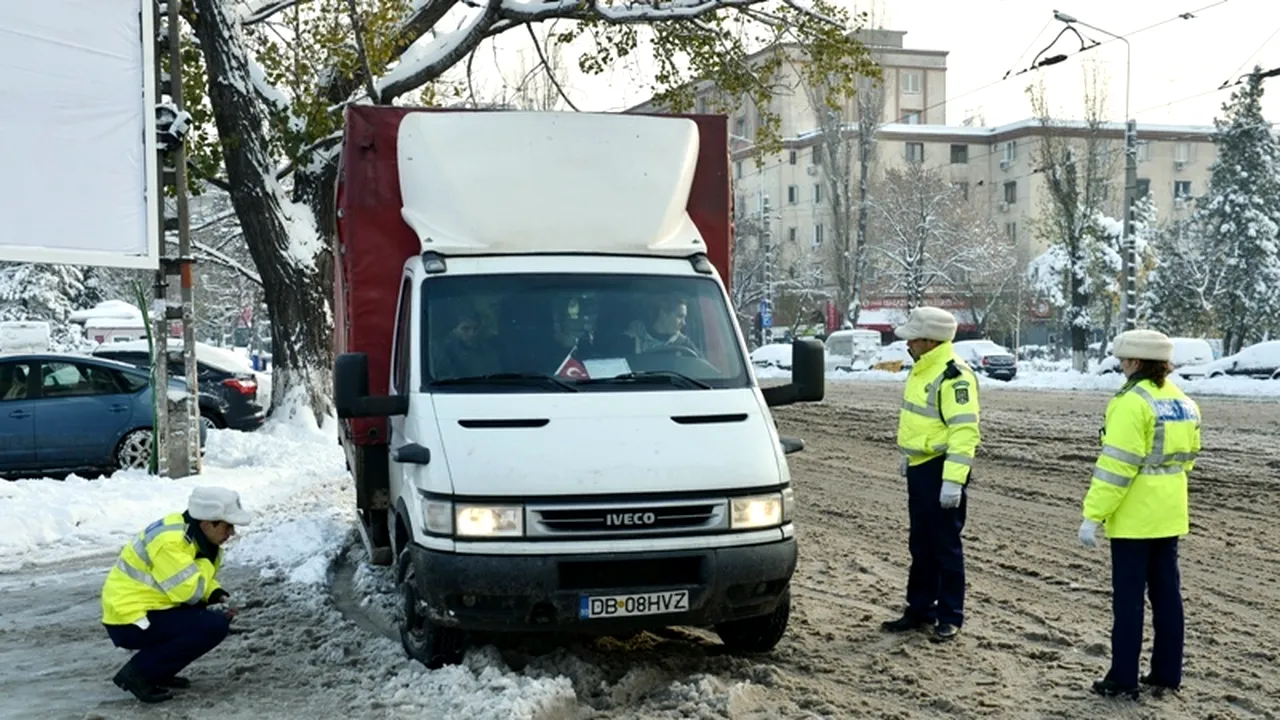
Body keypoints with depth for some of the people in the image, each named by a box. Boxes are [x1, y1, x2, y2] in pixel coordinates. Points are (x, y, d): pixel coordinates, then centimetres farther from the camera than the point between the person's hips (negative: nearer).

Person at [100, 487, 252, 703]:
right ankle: (139, 672, -12)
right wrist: (206, 561, -10)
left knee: (220, 615, 12)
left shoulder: (194, 534, 6)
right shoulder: (170, 541, -23)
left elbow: (202, 582, 15)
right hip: (130, 621, -10)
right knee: (214, 626, -20)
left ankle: (159, 672, 12)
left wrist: (219, 596, -5)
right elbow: (187, 591, -27)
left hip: (144, 610, 10)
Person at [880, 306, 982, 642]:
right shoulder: (922, 369, 13)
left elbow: (964, 431, -24)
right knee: (920, 544, 16)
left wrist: (953, 480, -27)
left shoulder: (954, 375, -19)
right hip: (919, 468, 10)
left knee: (946, 545, -1)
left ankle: (950, 617, 9)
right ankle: (920, 609, 25)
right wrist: (908, 455, 26)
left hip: (941, 471, -10)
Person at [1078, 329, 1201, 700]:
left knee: (1128, 597, -1)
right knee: (1166, 592, 13)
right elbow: (1187, 456, 15)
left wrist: (1092, 515, -20)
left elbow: (1116, 466, -22)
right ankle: (1167, 674, 20)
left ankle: (1123, 679, 5)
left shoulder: (1133, 403, -18)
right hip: (1170, 515, 8)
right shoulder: (1183, 402, 9)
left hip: (1134, 517, -8)